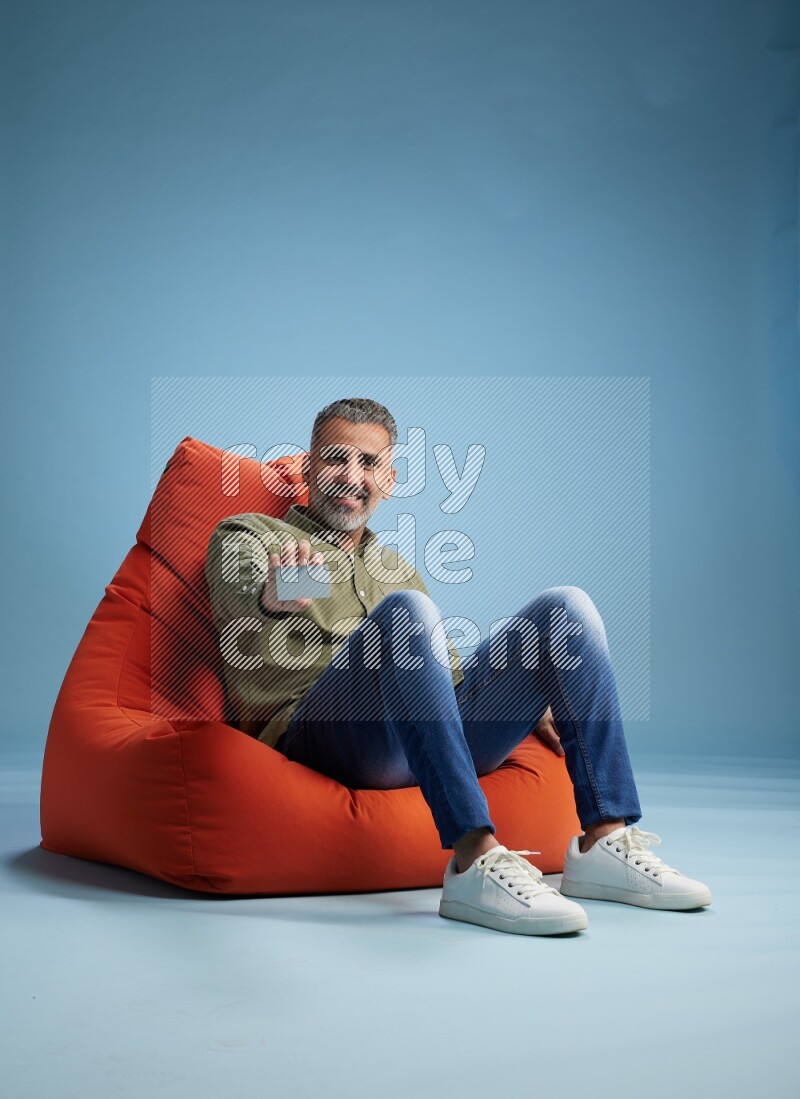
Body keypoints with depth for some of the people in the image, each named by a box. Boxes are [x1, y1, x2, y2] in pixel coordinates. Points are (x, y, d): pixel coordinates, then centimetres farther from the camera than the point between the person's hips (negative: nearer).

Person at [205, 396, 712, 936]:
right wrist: (270, 603, -32)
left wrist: (531, 702, 17)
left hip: (432, 738, 5)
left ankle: (604, 843, -18)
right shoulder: (247, 536, 16)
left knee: (566, 606, -9)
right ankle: (476, 863, -42)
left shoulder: (395, 567, 33)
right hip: (319, 729, -5)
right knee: (406, 609, -33)